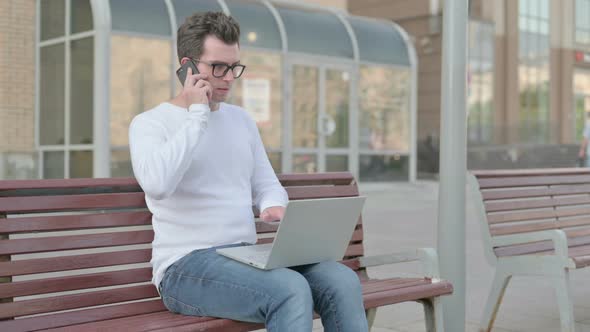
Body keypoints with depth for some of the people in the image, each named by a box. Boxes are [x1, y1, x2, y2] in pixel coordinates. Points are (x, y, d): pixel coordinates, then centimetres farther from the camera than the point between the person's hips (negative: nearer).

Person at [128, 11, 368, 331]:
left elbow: (267, 184, 21)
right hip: (186, 266, -6)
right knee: (290, 290, -33)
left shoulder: (241, 119, 17)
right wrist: (197, 114, -14)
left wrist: (274, 207, -5)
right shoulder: (149, 123, -2)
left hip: (247, 257, 6)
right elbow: (156, 183, -23)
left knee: (343, 281, -20)